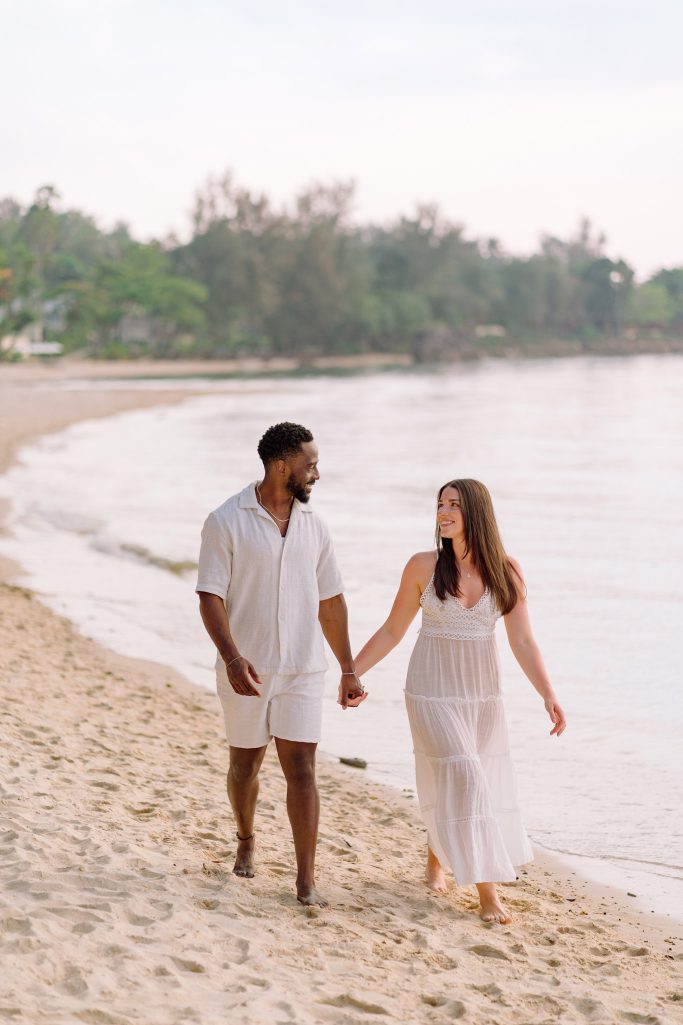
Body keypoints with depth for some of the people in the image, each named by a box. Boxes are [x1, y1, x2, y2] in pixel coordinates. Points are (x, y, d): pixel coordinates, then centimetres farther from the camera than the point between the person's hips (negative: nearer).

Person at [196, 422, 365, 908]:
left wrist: (349, 669, 12)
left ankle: (307, 880, -7)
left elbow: (331, 601, 12)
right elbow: (210, 597, -12)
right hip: (246, 670, -2)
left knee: (302, 767, -6)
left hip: (302, 670, 2)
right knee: (246, 762, 14)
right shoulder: (227, 521, -8)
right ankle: (246, 842, 40)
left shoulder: (313, 525, 6)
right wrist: (233, 659, -25)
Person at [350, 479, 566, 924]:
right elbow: (392, 631, 2)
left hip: (483, 694, 3)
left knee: (483, 784, 10)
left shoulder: (506, 572, -3)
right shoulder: (424, 566, -7)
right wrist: (351, 673, -1)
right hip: (433, 691, -3)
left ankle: (436, 855, 38)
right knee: (461, 781, -12)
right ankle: (487, 889, -7)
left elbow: (523, 642, -4)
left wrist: (549, 695, -14)